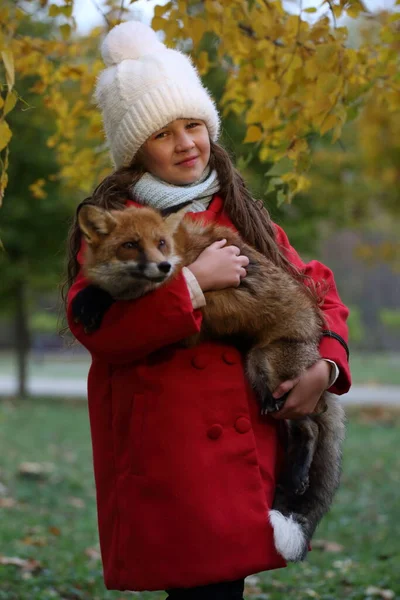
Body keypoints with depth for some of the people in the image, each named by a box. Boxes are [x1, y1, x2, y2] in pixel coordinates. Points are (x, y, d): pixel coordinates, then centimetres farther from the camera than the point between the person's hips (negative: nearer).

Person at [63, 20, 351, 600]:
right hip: (166, 457, -5)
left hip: (248, 449, 5)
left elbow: (316, 288, 17)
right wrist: (193, 285, -18)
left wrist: (326, 365, -2)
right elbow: (92, 324, -15)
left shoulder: (241, 213, 16)